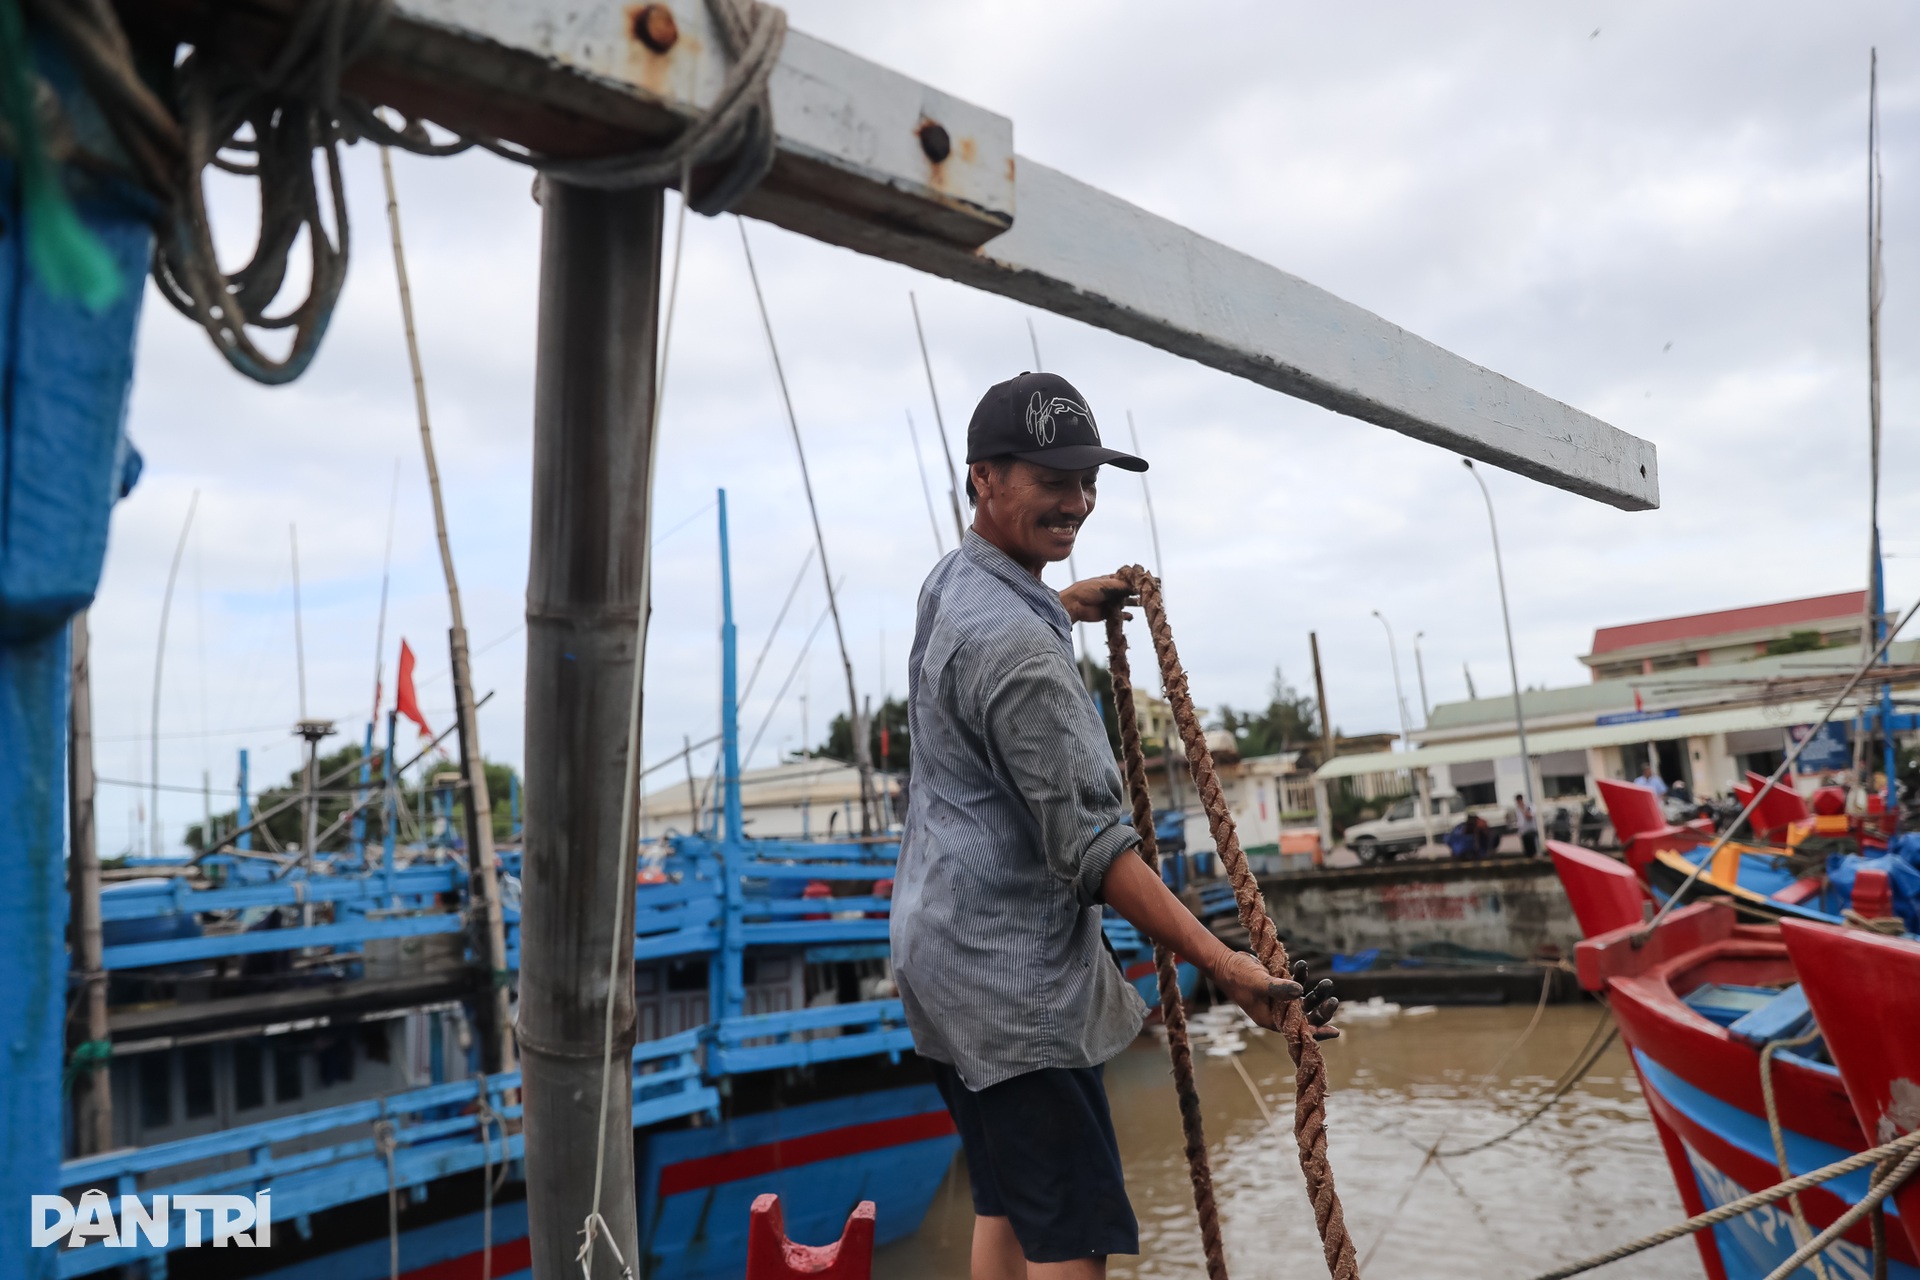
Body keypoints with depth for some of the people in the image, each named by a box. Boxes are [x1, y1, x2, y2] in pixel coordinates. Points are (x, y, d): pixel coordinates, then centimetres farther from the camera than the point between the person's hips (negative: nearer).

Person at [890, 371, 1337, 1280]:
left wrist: (1065, 604, 42)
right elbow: (1088, 847, -23)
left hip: (942, 953, 10)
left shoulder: (949, 583, 10)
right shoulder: (1014, 646, -22)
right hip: (1011, 978, -10)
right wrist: (1219, 963, -21)